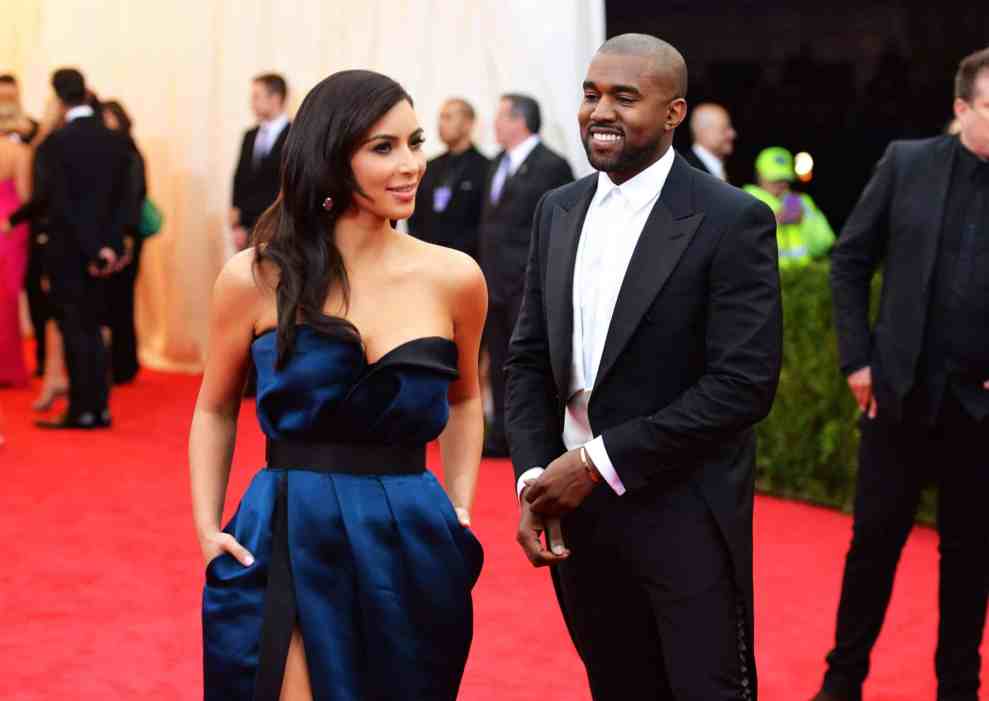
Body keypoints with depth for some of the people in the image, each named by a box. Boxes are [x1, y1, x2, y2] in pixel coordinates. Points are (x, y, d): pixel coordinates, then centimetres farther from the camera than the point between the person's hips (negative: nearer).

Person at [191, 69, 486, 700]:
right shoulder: (256, 278, -6)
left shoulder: (454, 277, -2)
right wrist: (207, 526, -1)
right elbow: (216, 410, 8)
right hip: (288, 542, -2)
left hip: (410, 547, 2)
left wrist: (460, 510, 5)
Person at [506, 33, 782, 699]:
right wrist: (534, 481, -5)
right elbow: (530, 359, 11)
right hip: (575, 507, 5)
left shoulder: (733, 221, -11)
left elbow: (745, 384, -17)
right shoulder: (559, 212, 8)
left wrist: (599, 462, -16)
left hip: (685, 518, -5)